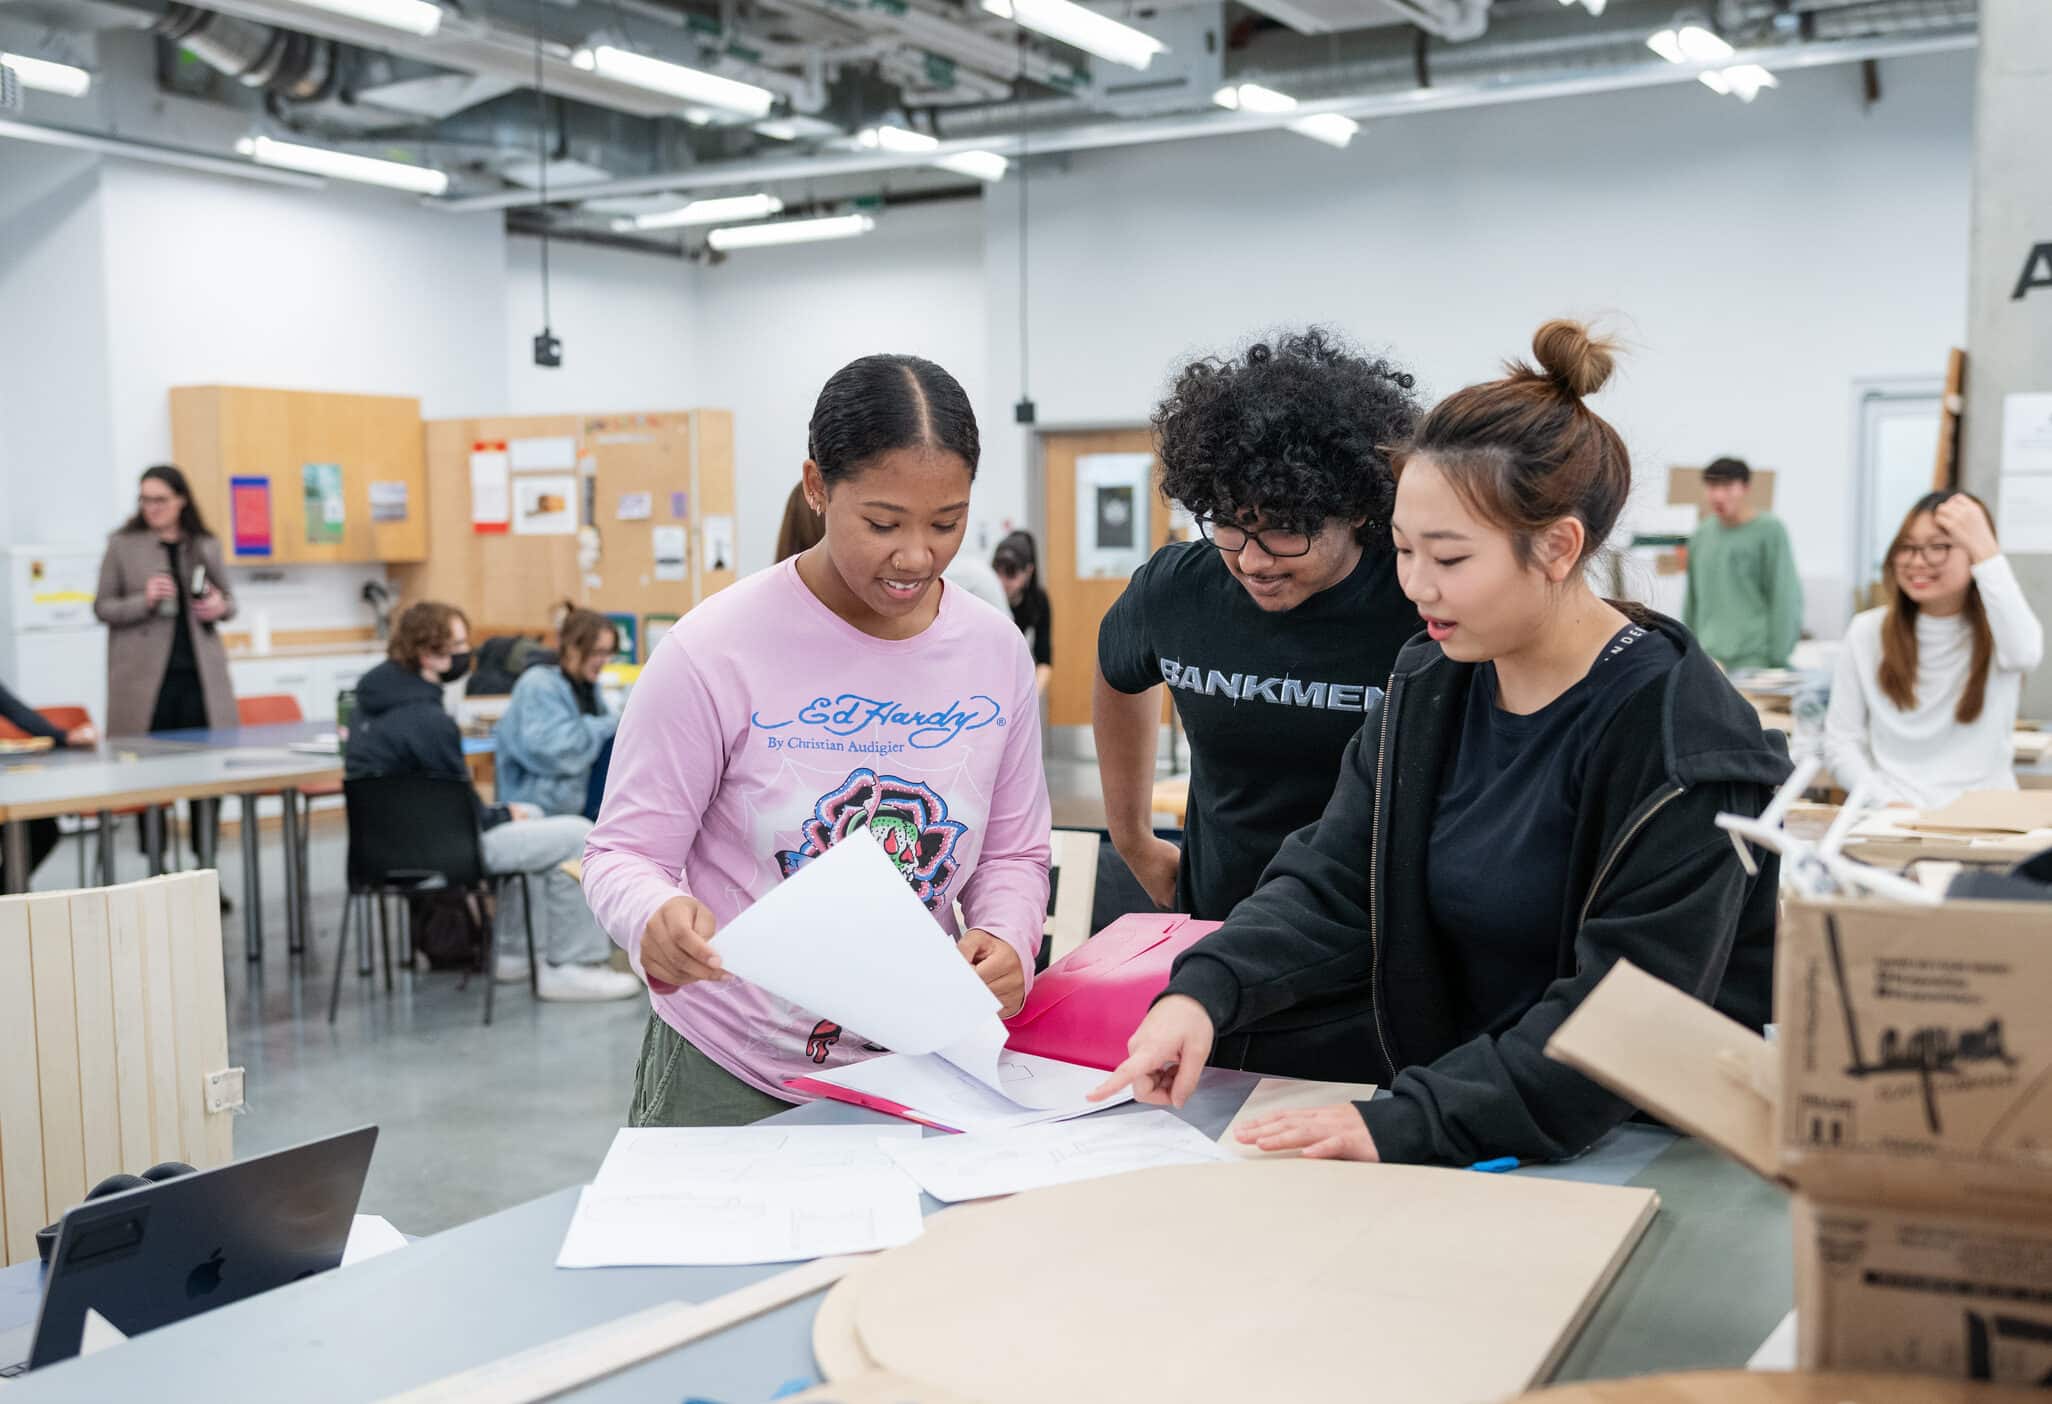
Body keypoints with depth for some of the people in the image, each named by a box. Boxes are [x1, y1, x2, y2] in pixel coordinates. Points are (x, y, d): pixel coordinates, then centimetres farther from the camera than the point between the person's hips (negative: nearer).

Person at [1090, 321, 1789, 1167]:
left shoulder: (1680, 742, -17)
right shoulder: (1427, 687, 3)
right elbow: (1335, 878, -1)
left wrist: (1403, 1125, -29)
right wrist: (1203, 988, -19)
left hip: (1627, 1155, -5)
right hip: (1432, 1137, 5)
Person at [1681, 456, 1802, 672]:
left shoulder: (1770, 531, -2)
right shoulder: (1701, 536, 13)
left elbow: (1785, 598, -4)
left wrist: (1778, 658, -9)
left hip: (1755, 660, -5)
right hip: (1709, 660, 5)